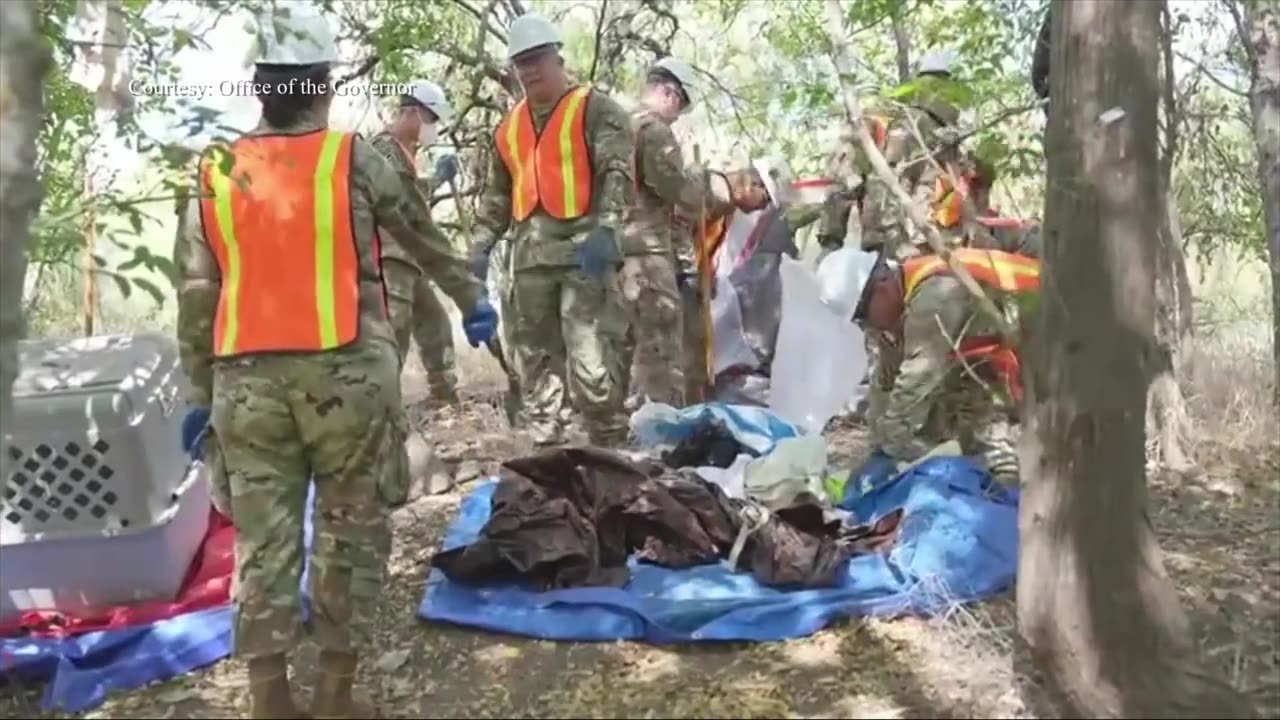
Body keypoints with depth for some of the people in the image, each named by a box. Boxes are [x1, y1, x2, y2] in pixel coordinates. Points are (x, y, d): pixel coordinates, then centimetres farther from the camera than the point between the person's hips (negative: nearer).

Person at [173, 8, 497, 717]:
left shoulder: (215, 177, 7)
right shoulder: (353, 159, -1)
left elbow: (194, 297, 8)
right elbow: (425, 240, 11)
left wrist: (200, 393, 16)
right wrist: (472, 298, 26)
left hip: (247, 381, 3)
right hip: (344, 373, -3)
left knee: (263, 540, 9)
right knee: (350, 531, 8)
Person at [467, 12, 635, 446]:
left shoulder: (595, 109, 1)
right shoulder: (509, 126, 20)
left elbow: (617, 173, -11)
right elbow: (497, 194, 25)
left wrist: (605, 229, -24)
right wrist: (481, 247, 15)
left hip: (584, 251, -6)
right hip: (530, 256, 6)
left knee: (591, 362, -12)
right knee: (534, 359, 9)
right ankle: (545, 450, 18)